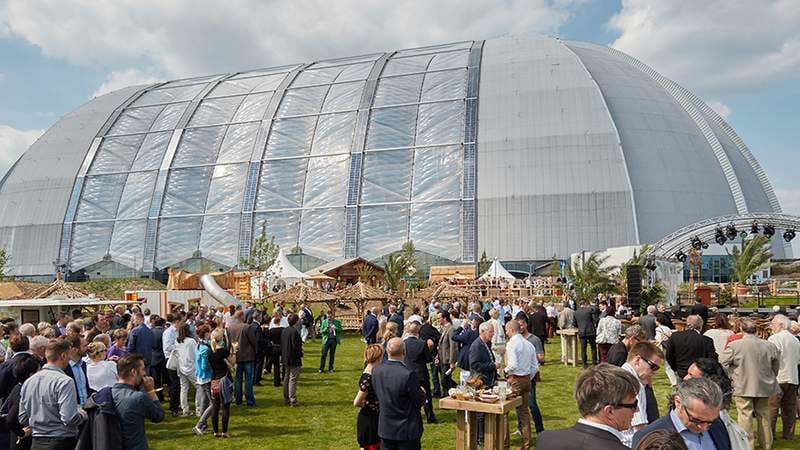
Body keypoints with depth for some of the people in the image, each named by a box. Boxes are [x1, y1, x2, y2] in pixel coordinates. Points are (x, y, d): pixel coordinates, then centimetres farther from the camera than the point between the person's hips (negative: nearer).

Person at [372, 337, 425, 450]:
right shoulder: (408, 374, -25)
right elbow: (419, 402, -16)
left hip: (385, 428, 5)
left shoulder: (376, 371, -7)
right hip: (407, 430, -5)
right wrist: (422, 393, 6)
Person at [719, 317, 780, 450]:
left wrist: (733, 376, 5)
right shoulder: (770, 346, -3)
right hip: (764, 386, 4)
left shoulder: (734, 345, -14)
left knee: (745, 417, 3)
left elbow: (722, 363, -8)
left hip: (743, 387, -4)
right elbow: (776, 367, 9)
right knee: (764, 416, 17)